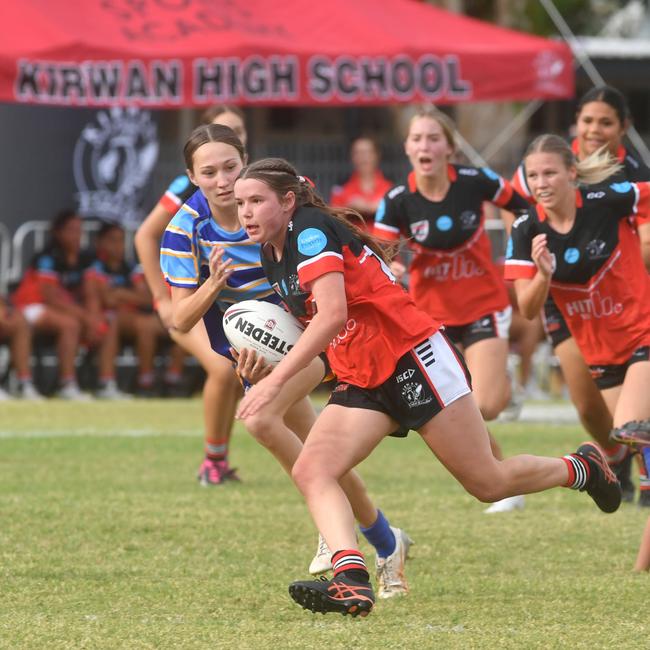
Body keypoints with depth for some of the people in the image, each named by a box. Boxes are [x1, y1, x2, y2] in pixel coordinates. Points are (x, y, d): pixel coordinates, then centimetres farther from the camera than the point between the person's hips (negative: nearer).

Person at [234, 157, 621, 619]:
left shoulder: (311, 229, -17)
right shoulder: (272, 256, 11)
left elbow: (332, 314, -30)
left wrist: (277, 379, -33)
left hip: (413, 358, -9)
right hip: (361, 382, 9)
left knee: (488, 483, -1)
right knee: (311, 471, -15)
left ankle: (582, 469, 26)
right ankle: (352, 581, -30)